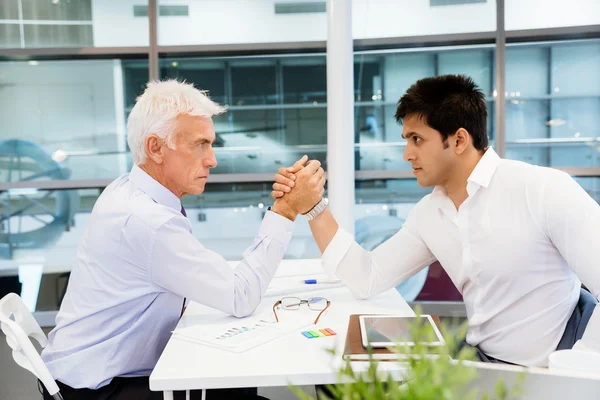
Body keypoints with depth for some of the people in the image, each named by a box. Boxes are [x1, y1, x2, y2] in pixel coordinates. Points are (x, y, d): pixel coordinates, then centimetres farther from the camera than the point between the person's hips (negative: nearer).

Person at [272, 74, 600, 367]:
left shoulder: (543, 189, -17)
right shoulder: (428, 214, 2)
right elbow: (366, 279, 2)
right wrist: (312, 206, -3)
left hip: (549, 374, -5)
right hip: (483, 360, 6)